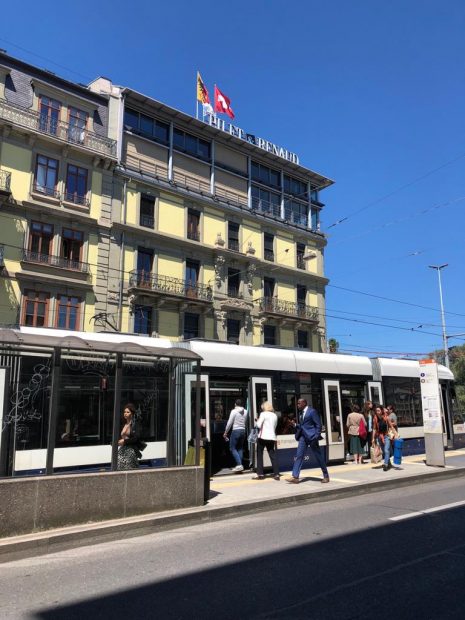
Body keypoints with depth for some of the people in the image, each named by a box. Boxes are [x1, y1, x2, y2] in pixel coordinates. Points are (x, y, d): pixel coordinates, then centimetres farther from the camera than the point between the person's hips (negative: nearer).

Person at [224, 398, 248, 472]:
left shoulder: (234, 411, -9)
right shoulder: (245, 412, 6)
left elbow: (229, 423, -7)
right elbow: (245, 422, 7)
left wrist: (225, 432, 0)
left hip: (236, 431, -6)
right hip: (243, 430, 6)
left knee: (232, 448, 0)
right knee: (240, 448, 13)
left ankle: (239, 464, -11)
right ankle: (239, 465, 11)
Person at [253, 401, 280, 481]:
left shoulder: (263, 414, -6)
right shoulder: (275, 415, 13)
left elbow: (259, 425, -11)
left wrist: (257, 421, 7)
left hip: (263, 437, -5)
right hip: (272, 437, 5)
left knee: (259, 455, 5)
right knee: (273, 455, 7)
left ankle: (260, 474, 3)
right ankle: (276, 474, 2)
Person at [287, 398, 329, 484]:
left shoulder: (312, 411, -11)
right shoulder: (301, 412, 11)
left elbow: (318, 424, -11)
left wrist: (316, 437, -17)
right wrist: (296, 426, 3)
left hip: (311, 436, -7)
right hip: (303, 436, 7)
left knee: (319, 456, 5)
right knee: (299, 455, -2)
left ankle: (326, 476, 19)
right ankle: (295, 477, -3)